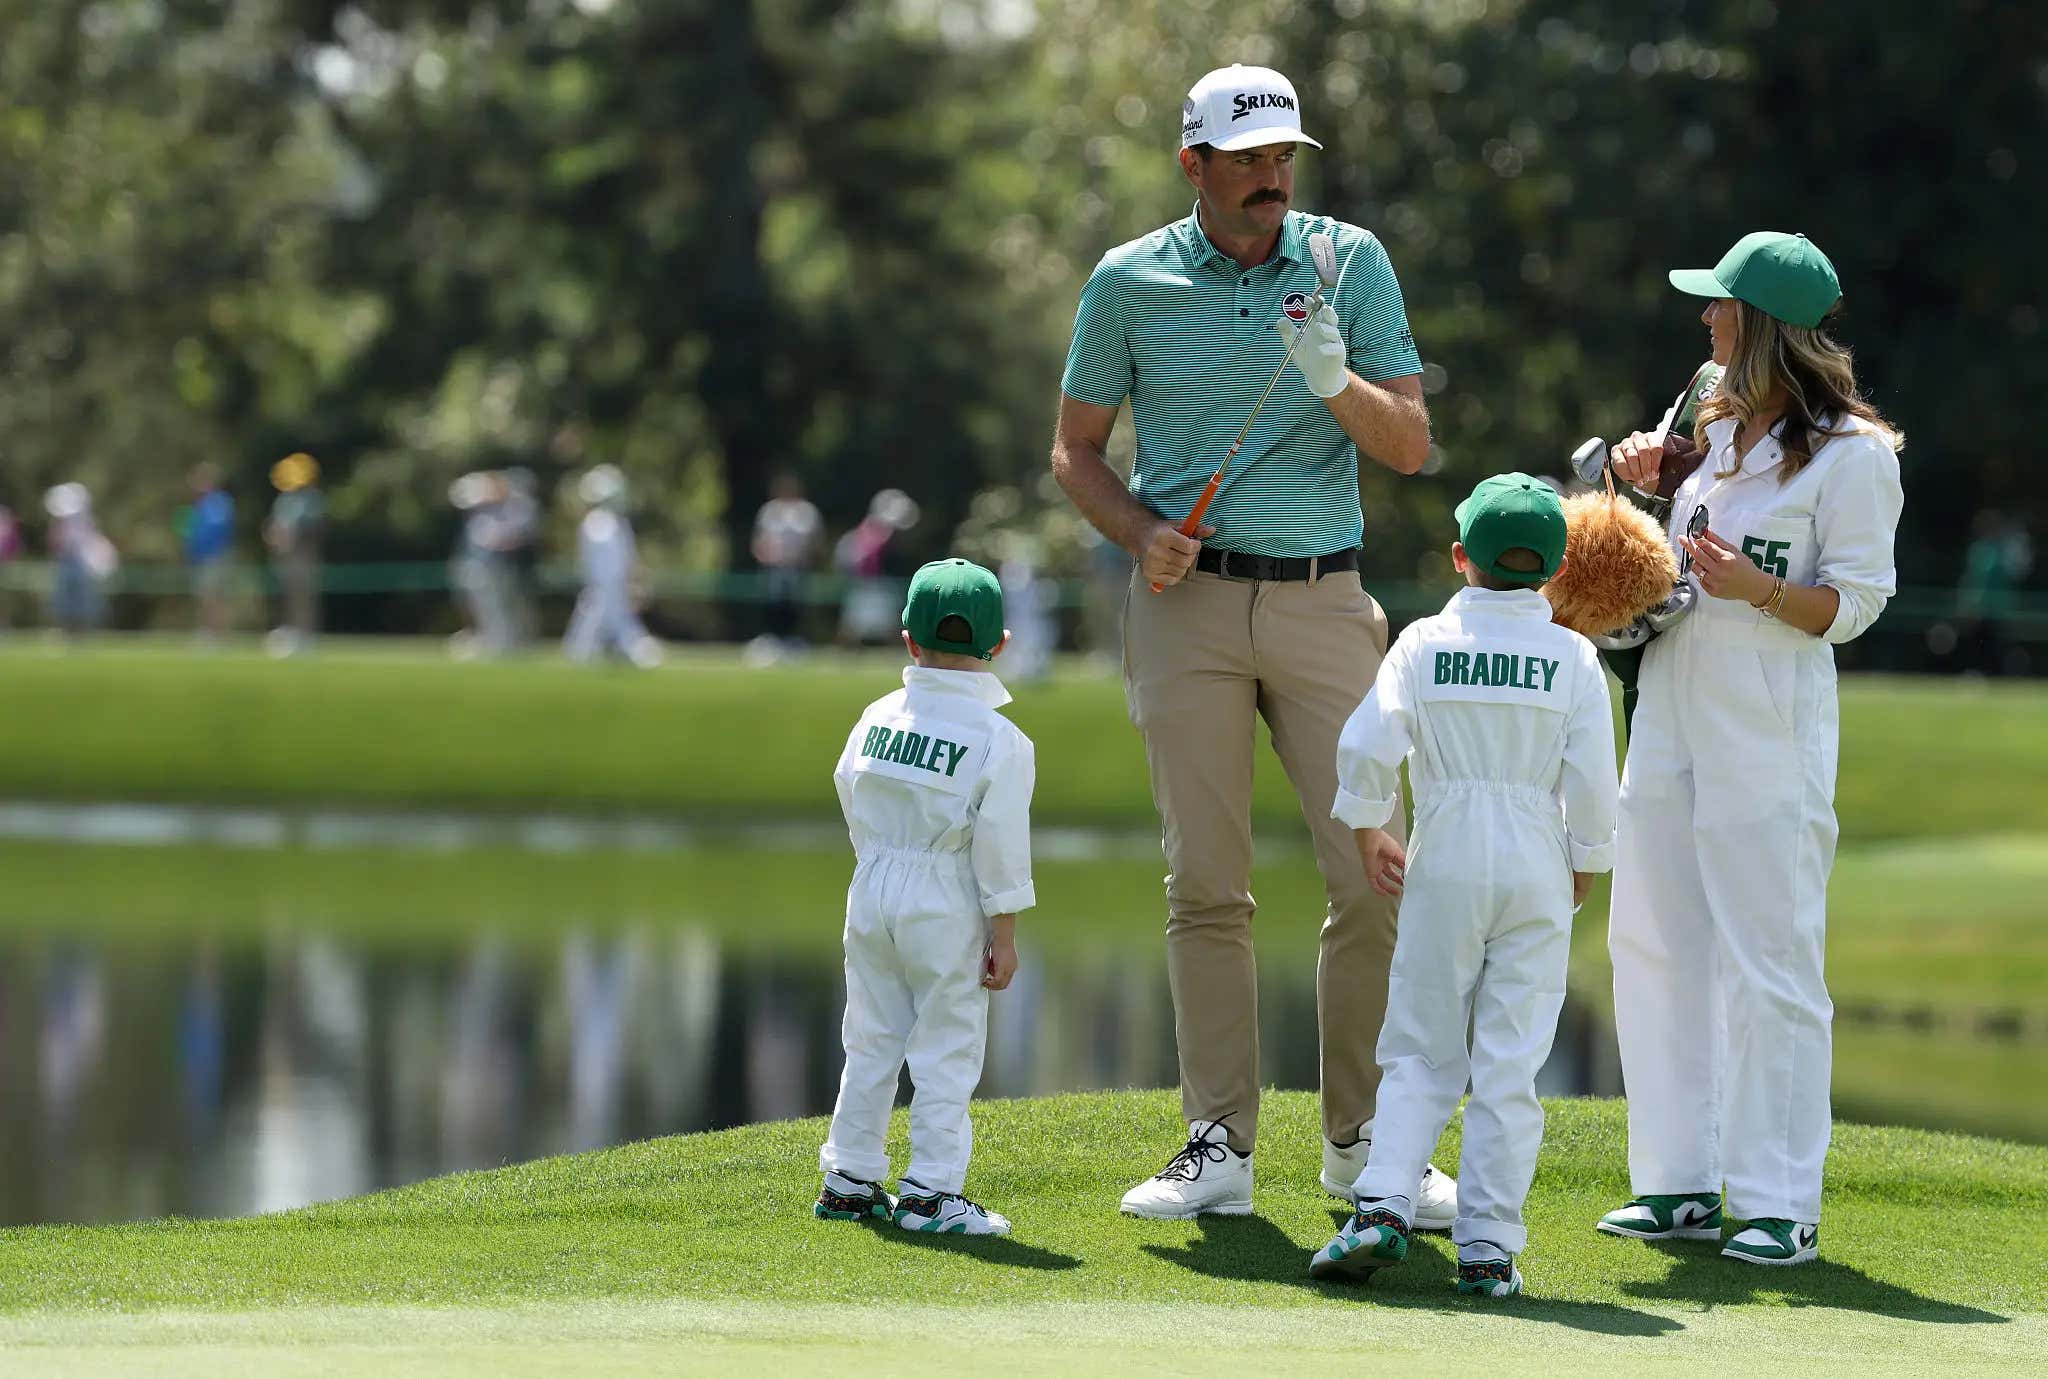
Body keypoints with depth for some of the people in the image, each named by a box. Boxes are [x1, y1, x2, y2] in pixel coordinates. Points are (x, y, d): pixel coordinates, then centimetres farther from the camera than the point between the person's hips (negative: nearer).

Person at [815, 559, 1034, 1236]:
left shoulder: (877, 717, 2)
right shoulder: (1000, 740, -11)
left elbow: (850, 797, 11)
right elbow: (1001, 845, -12)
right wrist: (1004, 933, -6)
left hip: (872, 894, 5)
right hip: (946, 909, -5)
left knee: (870, 1043, 14)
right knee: (946, 1050, 1)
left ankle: (849, 1180, 19)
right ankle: (930, 1191, -2)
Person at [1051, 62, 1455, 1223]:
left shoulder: (1351, 263, 4)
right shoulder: (1130, 281, 3)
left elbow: (1412, 447, 1)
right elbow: (1077, 448, 10)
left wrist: (1337, 384, -18)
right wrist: (1140, 531, -8)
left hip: (1325, 603, 1)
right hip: (1189, 603, -1)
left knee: (1374, 873, -5)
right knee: (1207, 882, -1)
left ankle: (1365, 1142, 6)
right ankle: (1221, 1148, 3)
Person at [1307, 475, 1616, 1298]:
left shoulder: (1424, 644, -1)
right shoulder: (1573, 658, -2)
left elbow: (1366, 748, -9)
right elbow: (1592, 781, -5)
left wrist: (1368, 832, 7)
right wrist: (1584, 867, 10)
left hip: (1443, 864, 0)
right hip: (1536, 871, 0)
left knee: (1419, 1052, 8)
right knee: (1510, 1066, 2)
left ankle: (1384, 1208, -9)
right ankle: (1488, 1246, -1)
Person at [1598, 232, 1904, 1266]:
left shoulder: (1851, 453, -9)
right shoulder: (1725, 431, 16)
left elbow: (1853, 604, -11)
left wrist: (1756, 590, -27)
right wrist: (1651, 488, 10)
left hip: (1770, 734, -9)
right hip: (1672, 712, 9)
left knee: (1767, 963, -7)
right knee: (1654, 946, 9)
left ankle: (1781, 1205, -2)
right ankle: (1681, 1183, 17)